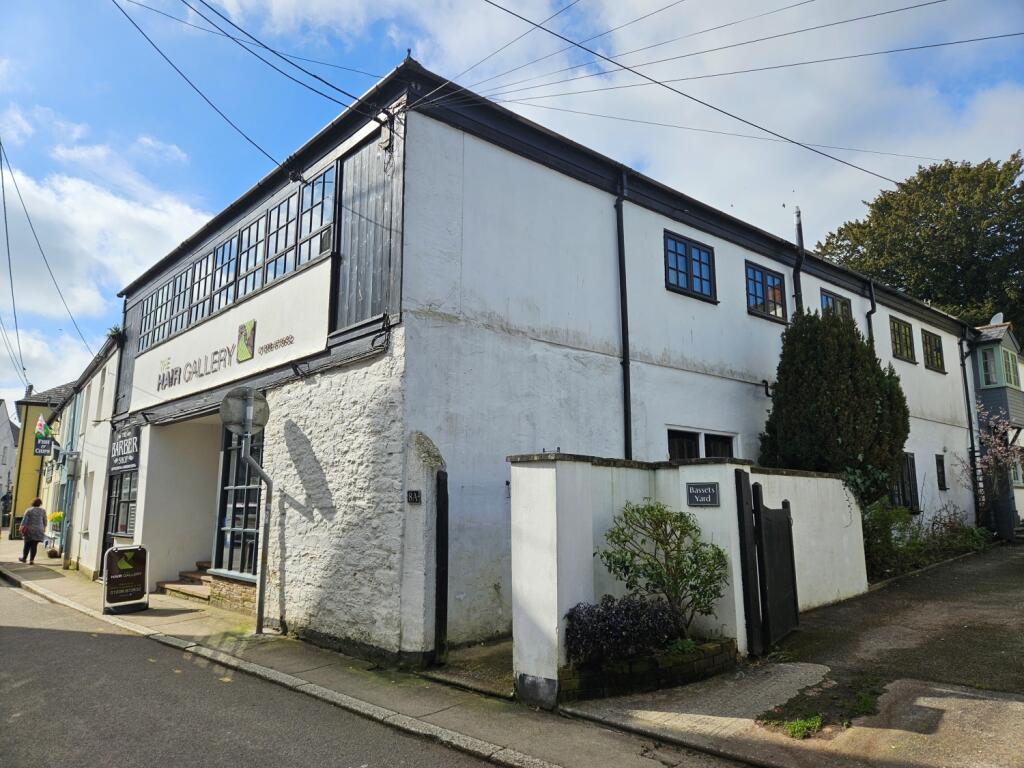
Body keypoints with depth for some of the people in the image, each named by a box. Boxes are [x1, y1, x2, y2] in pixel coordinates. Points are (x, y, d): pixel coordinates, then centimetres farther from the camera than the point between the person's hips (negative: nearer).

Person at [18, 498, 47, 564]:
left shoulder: (29, 510, -3)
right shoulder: (43, 511, 3)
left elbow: (24, 520, -7)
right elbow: (45, 521, 10)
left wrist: (22, 527, -1)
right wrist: (44, 528, 21)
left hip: (29, 530, -1)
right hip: (39, 531, 1)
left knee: (27, 545, 10)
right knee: (34, 546, 3)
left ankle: (24, 558, 21)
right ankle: (31, 560, 3)